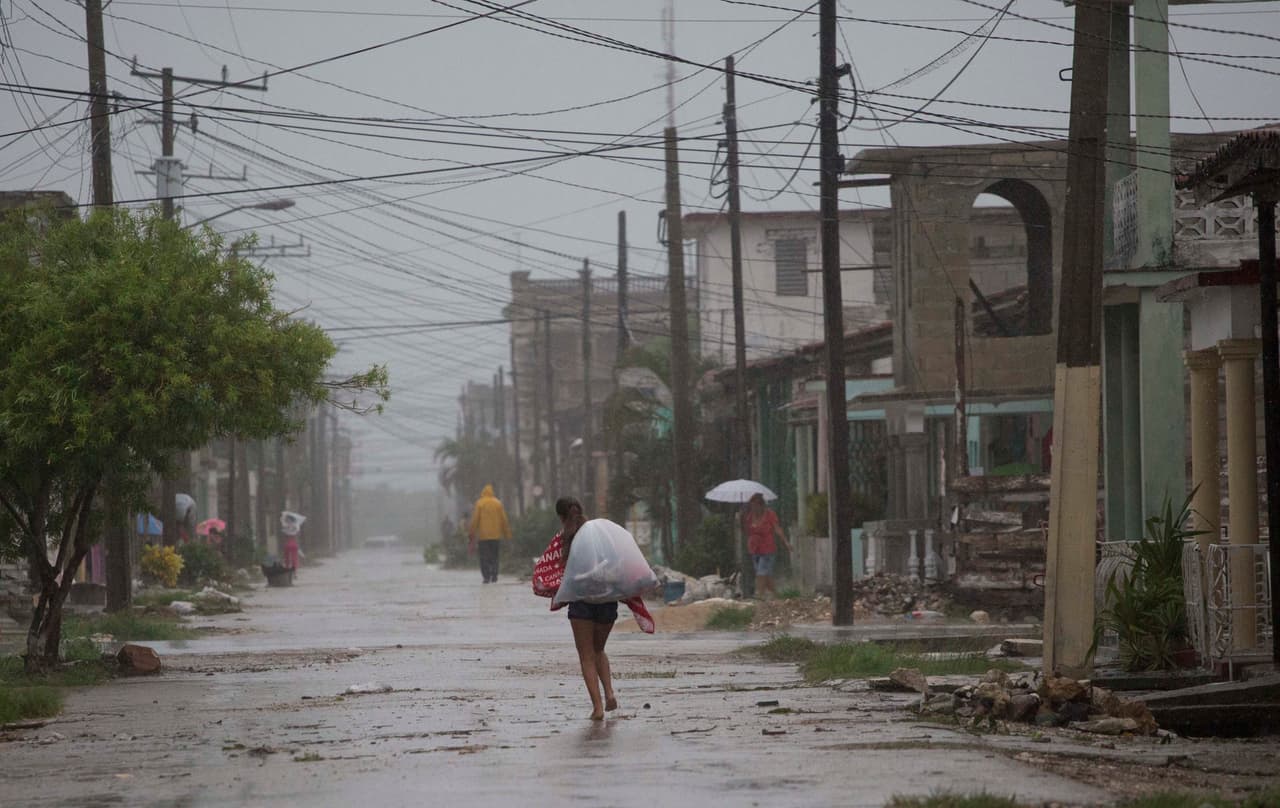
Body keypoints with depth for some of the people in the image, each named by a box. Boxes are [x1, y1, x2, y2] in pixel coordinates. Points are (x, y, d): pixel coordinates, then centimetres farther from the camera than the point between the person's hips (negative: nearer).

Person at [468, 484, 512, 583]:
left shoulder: (479, 503, -4)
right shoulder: (498, 503, 3)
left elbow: (475, 519, -5)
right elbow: (504, 519, 6)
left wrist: (472, 533, 1)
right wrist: (506, 533, 13)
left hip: (483, 535, -3)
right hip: (495, 535, 3)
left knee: (484, 557, 0)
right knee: (494, 556, 11)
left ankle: (486, 577, -9)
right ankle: (494, 577, 5)